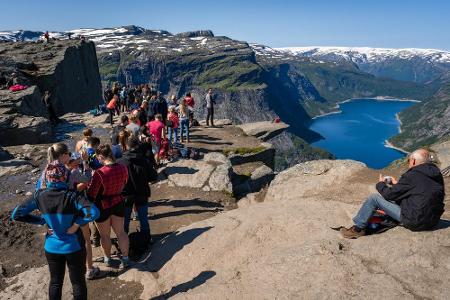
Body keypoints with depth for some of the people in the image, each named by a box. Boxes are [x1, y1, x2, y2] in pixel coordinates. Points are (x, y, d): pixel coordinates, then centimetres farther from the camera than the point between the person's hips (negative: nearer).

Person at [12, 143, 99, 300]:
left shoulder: (40, 196, -13)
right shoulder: (72, 195, -25)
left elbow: (16, 214, -3)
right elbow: (93, 212, -38)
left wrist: (41, 220, -3)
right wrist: (76, 224, -22)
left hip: (51, 247, 4)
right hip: (74, 247, -3)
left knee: (55, 282, 24)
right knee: (78, 282, 16)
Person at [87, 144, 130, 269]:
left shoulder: (99, 173, -29)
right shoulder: (123, 168, -13)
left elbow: (91, 194, -18)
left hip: (103, 207, -4)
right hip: (118, 203, 4)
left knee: (105, 235, 17)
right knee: (120, 232, 17)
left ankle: (107, 258, 36)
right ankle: (125, 258, 23)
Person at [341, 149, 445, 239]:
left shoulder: (412, 176, -19)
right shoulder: (437, 175, 5)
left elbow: (389, 195, -10)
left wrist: (381, 184, 10)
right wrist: (397, 184, 22)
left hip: (414, 222, -8)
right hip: (432, 221, 8)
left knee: (374, 198, -3)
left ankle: (358, 229, 6)